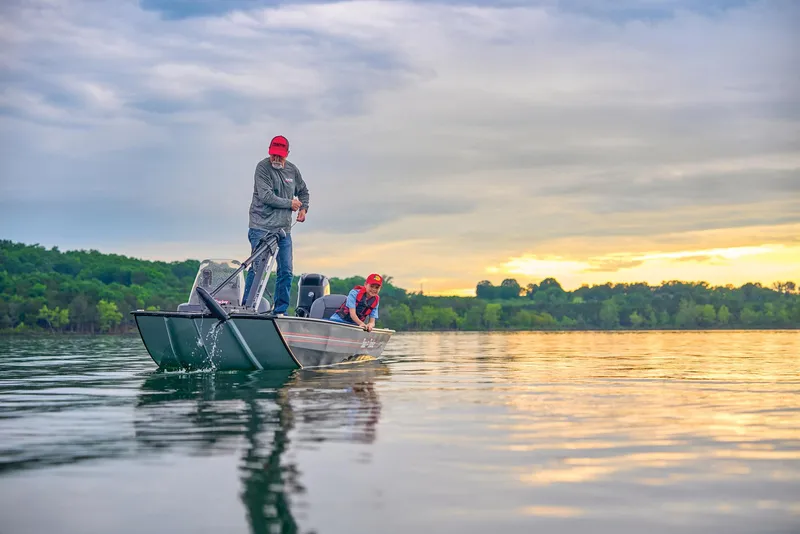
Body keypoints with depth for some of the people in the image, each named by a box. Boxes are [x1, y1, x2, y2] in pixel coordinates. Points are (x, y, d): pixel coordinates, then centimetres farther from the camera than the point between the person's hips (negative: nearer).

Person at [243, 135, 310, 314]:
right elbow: (266, 196, -17)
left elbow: (304, 192, 27)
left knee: (286, 271, 4)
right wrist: (290, 203, -7)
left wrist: (303, 208, 8)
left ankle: (280, 310, 12)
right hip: (261, 227, -5)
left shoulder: (292, 170, 10)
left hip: (283, 229, 6)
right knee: (257, 267, -9)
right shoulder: (262, 167, -8)